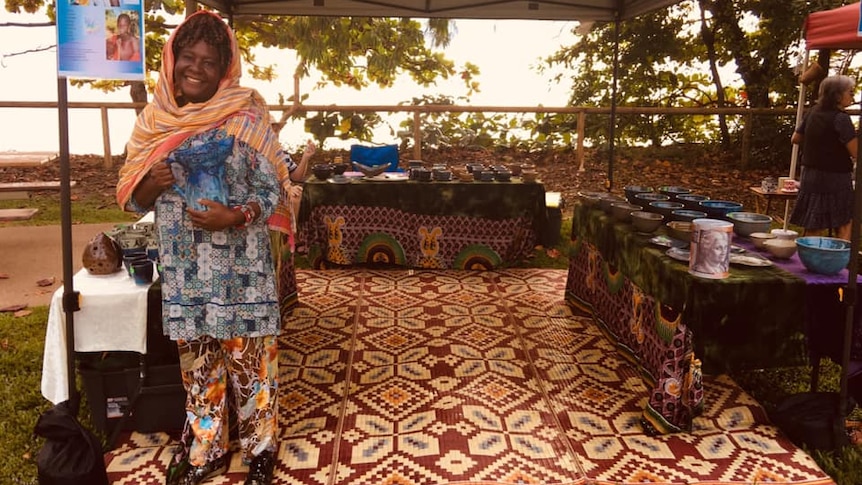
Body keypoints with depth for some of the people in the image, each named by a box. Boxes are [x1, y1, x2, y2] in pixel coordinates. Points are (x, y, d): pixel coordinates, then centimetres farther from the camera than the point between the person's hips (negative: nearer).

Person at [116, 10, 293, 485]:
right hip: (184, 268, 4)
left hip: (240, 268, -3)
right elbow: (132, 196, 8)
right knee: (197, 361, 15)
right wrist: (150, 183, -14)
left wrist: (234, 217, -23)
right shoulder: (154, 119, 3)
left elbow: (274, 191, -7)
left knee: (248, 358, 7)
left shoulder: (247, 117, -8)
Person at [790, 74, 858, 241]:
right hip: (835, 178, -7)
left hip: (810, 176, 7)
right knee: (843, 227, 1)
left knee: (813, 229, 12)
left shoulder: (813, 113, 5)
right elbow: (856, 153, -20)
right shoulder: (841, 118, -15)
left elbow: (795, 139, 19)